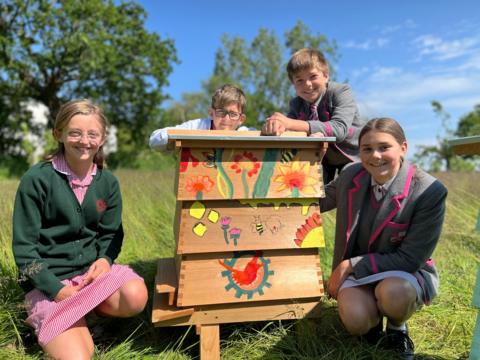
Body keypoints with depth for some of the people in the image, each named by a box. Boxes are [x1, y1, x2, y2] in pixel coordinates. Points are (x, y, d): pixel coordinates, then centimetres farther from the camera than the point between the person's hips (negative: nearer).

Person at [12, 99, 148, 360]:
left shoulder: (108, 182, 1)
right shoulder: (37, 180, -11)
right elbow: (23, 246, -8)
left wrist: (105, 259, -12)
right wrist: (57, 290, -15)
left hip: (91, 268, 4)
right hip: (48, 282, -3)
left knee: (135, 297, -26)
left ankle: (80, 305, 2)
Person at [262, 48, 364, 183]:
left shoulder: (341, 92, -22)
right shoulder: (296, 104, -8)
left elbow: (339, 129, -38)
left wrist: (293, 124, -45)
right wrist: (274, 125, -49)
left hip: (351, 155, -3)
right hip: (323, 157, 4)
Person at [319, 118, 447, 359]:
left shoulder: (430, 192, -21)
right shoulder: (351, 175, -9)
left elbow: (411, 258, -18)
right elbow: (318, 201, 11)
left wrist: (350, 265, -19)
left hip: (407, 273, -2)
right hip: (358, 272, 2)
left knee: (393, 291, -36)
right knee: (356, 320, -27)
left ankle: (397, 330, 2)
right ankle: (374, 316, 13)